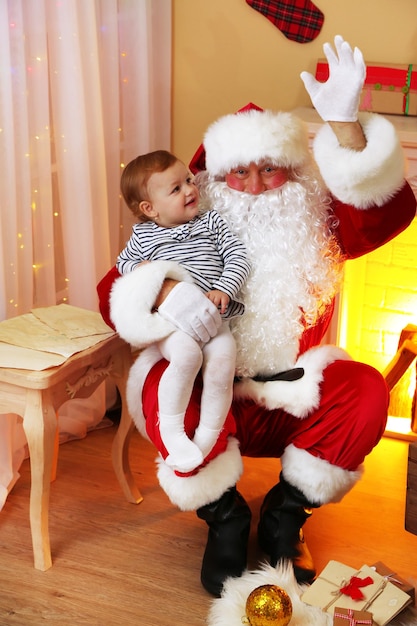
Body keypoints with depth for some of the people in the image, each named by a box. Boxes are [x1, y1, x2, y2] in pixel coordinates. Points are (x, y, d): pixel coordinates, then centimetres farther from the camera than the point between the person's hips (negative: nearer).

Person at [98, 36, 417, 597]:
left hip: (290, 403, 1)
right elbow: (115, 294, -10)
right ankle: (224, 517, -6)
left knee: (367, 391, -25)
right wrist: (170, 293, -34)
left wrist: (344, 123, -30)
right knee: (163, 390, -32)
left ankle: (286, 513, -2)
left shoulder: (319, 228, 2)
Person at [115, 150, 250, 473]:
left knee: (222, 365, -26)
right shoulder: (143, 235, 14)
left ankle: (207, 438, -8)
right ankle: (171, 430, -17)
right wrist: (140, 269, 3)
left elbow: (238, 257, 10)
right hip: (171, 320, -2)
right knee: (187, 354, -34)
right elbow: (123, 262, 27)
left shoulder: (211, 222, 16)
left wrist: (224, 289, -9)